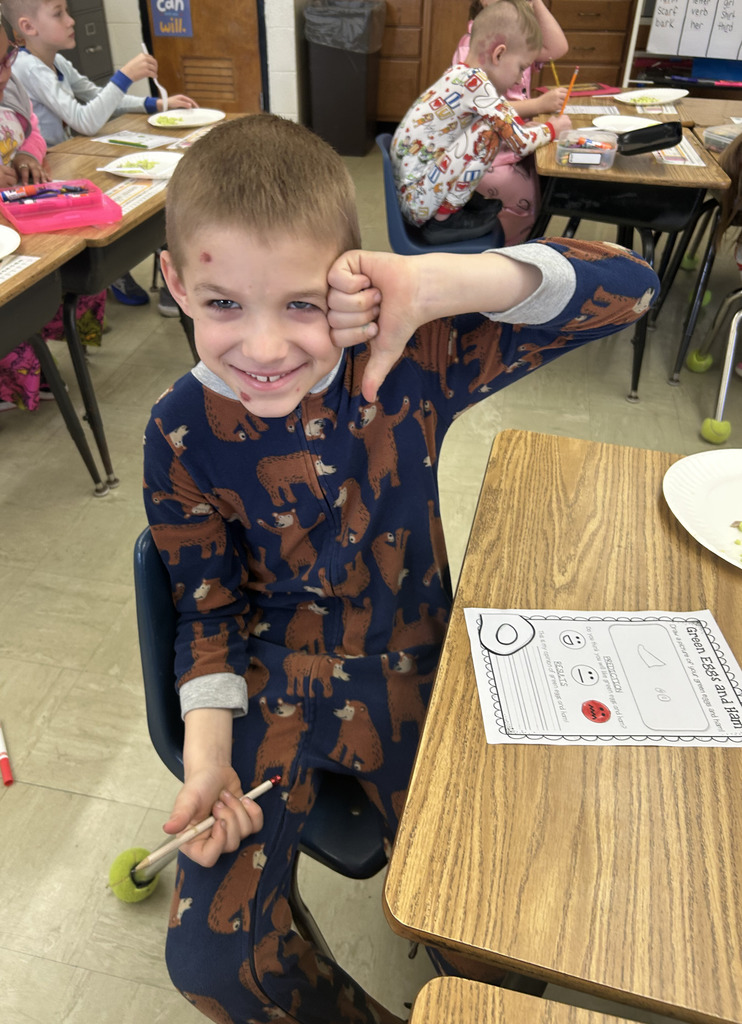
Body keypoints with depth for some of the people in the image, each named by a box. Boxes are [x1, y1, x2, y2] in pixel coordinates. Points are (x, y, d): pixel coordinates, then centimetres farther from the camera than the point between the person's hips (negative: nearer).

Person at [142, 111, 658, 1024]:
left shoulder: (406, 364, -19)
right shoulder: (183, 435, -15)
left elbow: (626, 287, -21)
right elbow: (209, 607, -3)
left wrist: (436, 283, -36)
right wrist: (208, 750, -14)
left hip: (408, 673, 0)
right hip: (275, 685, 1)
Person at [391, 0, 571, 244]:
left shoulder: (459, 75, 10)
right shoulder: (475, 82, -17)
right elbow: (521, 143, -14)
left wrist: (530, 125, 11)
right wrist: (552, 128, 3)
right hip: (418, 199, -10)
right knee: (488, 131, -17)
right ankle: (444, 218, -7)